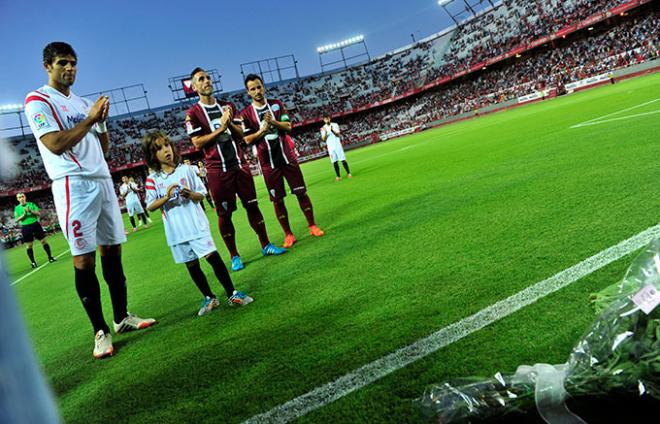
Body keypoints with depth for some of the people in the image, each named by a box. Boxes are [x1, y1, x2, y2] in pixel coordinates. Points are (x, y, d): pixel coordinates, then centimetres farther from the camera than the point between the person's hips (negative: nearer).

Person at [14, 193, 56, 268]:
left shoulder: (31, 204, 4)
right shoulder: (17, 208, 3)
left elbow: (39, 213, -2)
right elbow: (17, 220, -4)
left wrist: (31, 211, -18)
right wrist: (24, 214, -17)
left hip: (35, 224, 1)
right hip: (26, 227, 0)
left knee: (43, 241, 2)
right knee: (29, 246, 2)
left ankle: (50, 257, 12)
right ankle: (32, 262, 11)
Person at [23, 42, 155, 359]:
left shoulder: (83, 103, 20)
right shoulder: (38, 101, -2)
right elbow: (55, 144, -15)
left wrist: (102, 120, 3)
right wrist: (90, 119, -10)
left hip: (103, 181, 7)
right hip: (74, 186, -7)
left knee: (112, 250, 9)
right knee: (84, 260, -6)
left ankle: (122, 317, 20)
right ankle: (100, 331, 3)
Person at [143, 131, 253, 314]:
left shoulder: (186, 169, 0)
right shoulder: (153, 180, 0)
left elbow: (201, 194, 4)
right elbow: (150, 206, -3)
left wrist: (190, 194, -17)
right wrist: (166, 197, -19)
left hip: (196, 225, -2)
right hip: (177, 231, 2)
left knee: (213, 256, -8)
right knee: (191, 265, 11)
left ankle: (232, 294, 3)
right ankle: (209, 298, 26)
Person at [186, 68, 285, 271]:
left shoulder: (227, 106, 12)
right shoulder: (193, 113, -3)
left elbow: (240, 134, 10)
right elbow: (197, 142, -11)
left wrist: (230, 123, -10)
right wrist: (221, 128, -16)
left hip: (240, 164, 4)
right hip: (218, 170, -4)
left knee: (252, 205, 8)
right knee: (224, 213, 2)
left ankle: (265, 245, 20)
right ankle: (234, 256, 13)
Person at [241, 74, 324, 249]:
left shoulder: (276, 104, 5)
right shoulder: (246, 114, -2)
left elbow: (288, 126, -2)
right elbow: (247, 140, -5)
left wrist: (273, 121, -18)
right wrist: (263, 129, -16)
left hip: (287, 156, 2)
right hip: (268, 162, -1)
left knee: (301, 192, 4)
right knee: (277, 200, 3)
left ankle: (312, 226, 16)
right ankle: (288, 234, 13)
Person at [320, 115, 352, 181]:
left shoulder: (335, 125, 2)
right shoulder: (323, 128, 5)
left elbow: (338, 135, -9)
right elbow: (323, 139, -3)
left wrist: (332, 131, -26)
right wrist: (325, 133, -21)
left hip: (337, 145, -1)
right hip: (330, 147, 1)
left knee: (343, 159, -4)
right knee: (334, 162, 1)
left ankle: (348, 173, 5)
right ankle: (338, 176, 5)